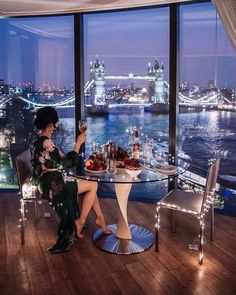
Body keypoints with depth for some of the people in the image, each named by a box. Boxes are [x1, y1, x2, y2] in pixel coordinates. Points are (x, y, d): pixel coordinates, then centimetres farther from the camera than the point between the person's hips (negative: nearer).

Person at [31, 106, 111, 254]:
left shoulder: (39, 140, 9)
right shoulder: (46, 142, -23)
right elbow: (67, 162, -17)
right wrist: (79, 143, -10)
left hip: (50, 181, 10)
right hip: (53, 183, -10)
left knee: (90, 185, 13)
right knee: (93, 185, -4)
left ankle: (100, 218, 16)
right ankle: (80, 223, 6)